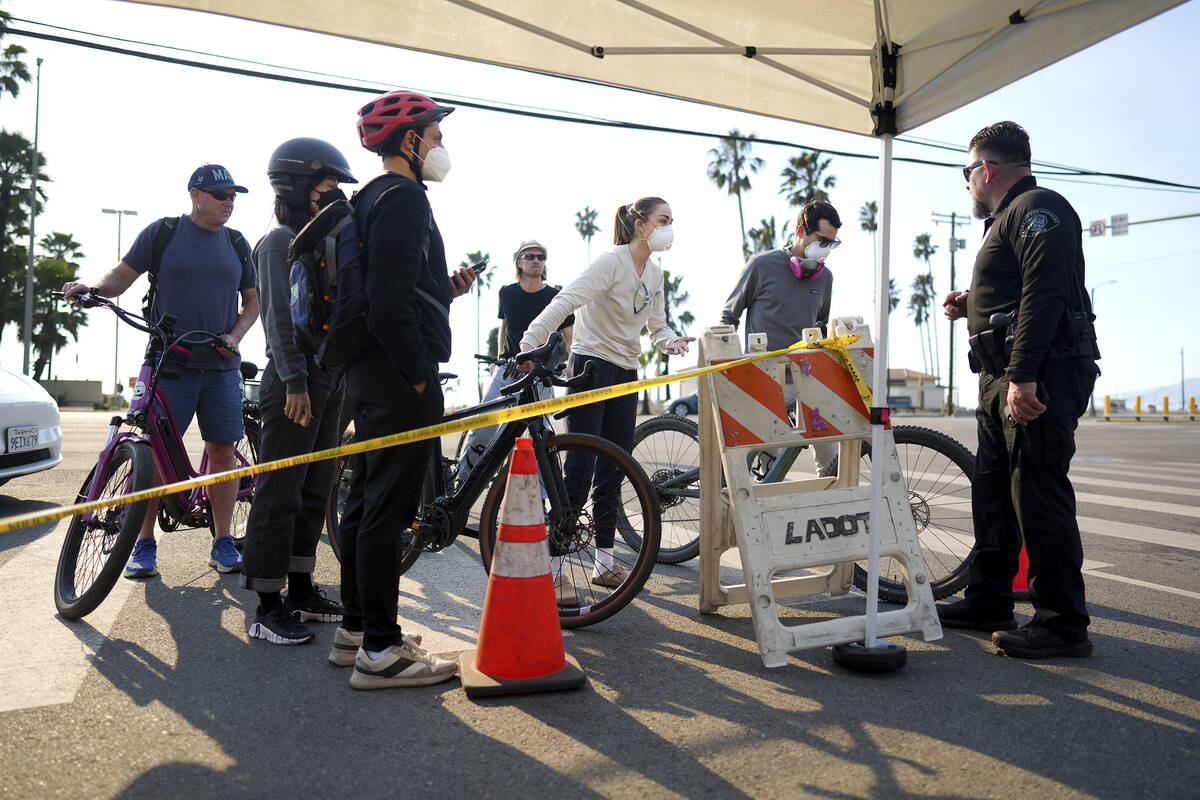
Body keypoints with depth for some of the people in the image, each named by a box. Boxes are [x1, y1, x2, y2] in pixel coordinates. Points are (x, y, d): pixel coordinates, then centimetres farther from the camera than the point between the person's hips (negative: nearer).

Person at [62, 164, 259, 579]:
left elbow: (252, 300, 16)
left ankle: (222, 543, 10)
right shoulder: (162, 232, 5)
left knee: (222, 450, 1)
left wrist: (235, 335, 0)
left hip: (221, 364, 3)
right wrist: (91, 288, -14)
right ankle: (144, 545, 6)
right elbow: (123, 276, 6)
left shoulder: (236, 243, 13)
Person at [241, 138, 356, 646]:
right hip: (295, 381, -9)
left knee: (314, 492, 12)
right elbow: (280, 317, -14)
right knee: (279, 494, -5)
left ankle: (301, 591, 22)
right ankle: (268, 607, 2)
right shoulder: (281, 241, -4)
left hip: (330, 380, 9)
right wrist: (296, 382, -20)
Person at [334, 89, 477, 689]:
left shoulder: (372, 200, 22)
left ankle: (355, 629, 24)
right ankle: (381, 651, 0)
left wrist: (446, 290, 13)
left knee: (365, 503, 14)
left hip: (373, 376, 11)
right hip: (401, 379, -11)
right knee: (388, 510, -7)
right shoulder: (403, 197, -11)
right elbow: (391, 302, -21)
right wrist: (418, 373, -17)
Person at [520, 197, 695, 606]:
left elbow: (657, 326, 16)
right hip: (592, 365, -8)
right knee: (580, 467, -11)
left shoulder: (654, 273, 12)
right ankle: (554, 564, -3)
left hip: (626, 372, 8)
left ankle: (604, 562, 19)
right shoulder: (612, 261, -12)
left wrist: (671, 341, -8)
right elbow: (567, 300, -24)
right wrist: (530, 343, -37)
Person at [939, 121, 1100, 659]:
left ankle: (1063, 624, -2)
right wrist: (971, 305, 21)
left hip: (1039, 377, -11)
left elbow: (1046, 292, -22)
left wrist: (1023, 376, -28)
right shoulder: (1008, 217, 25)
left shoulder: (1038, 208, -8)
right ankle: (988, 602, 23)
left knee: (1038, 492, -10)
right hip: (1004, 380, 11)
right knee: (993, 490, 13)